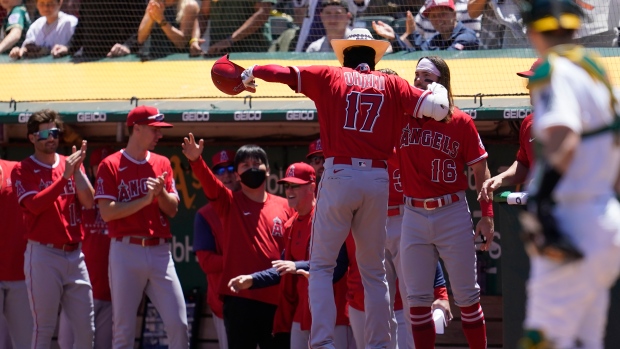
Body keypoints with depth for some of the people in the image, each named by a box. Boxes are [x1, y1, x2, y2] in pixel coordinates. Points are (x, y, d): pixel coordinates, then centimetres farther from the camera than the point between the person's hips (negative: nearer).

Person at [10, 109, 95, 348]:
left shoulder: (70, 165, 13)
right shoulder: (23, 170, 0)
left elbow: (88, 202, 1)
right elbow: (34, 205, -15)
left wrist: (77, 169, -10)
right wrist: (65, 176, -18)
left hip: (74, 254, 5)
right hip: (43, 255, -5)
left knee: (86, 329, 4)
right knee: (44, 328, -3)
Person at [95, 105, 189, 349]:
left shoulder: (162, 164, 14)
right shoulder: (111, 165, 0)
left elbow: (172, 209, 10)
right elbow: (107, 212, -10)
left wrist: (161, 192, -10)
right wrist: (145, 200, -15)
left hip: (160, 252, 4)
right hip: (126, 252, -4)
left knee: (178, 324, -3)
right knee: (123, 329, 0)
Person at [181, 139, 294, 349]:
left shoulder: (284, 207, 9)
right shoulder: (229, 202, 4)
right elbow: (208, 181, -14)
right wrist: (196, 160, -32)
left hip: (276, 299, 2)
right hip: (240, 298, -2)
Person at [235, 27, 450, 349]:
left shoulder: (329, 77, 8)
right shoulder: (391, 85, 10)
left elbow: (283, 73, 10)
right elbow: (436, 108, 4)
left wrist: (251, 73, 29)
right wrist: (438, 89, 27)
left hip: (338, 176, -2)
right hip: (377, 180, 2)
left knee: (321, 265, 2)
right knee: (374, 271, 11)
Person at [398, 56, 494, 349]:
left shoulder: (460, 122, -2)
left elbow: (480, 170, 1)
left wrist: (487, 216, -3)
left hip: (453, 214, -2)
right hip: (414, 216, 2)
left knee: (467, 297, 2)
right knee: (417, 299, 2)